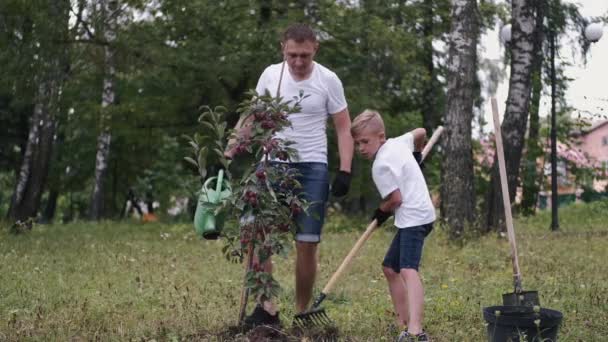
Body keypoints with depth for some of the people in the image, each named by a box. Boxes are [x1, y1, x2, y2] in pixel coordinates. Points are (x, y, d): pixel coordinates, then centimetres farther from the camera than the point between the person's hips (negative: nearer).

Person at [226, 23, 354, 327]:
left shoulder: (328, 81, -3)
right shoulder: (270, 75, 3)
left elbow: (343, 129, 0)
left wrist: (345, 171, -10)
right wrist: (229, 153, 6)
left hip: (312, 168, -2)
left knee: (306, 244, -3)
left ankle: (302, 314, 10)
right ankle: (267, 308, -2)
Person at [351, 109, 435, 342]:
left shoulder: (381, 166, -15)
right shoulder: (399, 142, 10)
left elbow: (395, 199, -17)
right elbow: (420, 132, 27)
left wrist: (382, 212, 3)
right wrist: (416, 154, 44)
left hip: (413, 217, -11)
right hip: (416, 216, 11)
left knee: (408, 270, -27)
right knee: (390, 268, 20)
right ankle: (404, 322, 21)